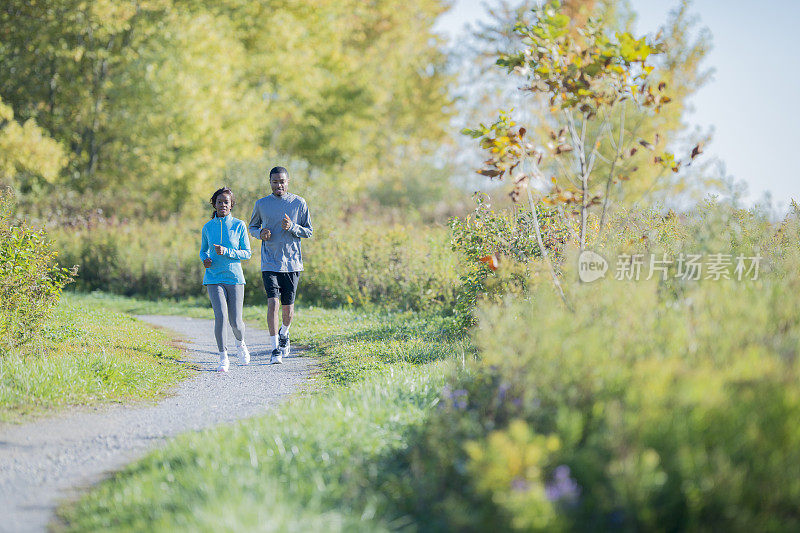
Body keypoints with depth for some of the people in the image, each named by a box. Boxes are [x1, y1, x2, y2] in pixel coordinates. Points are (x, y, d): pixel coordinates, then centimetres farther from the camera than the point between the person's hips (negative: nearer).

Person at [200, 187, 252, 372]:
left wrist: (226, 252, -15)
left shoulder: (239, 226, 0)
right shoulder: (208, 227, 6)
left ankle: (240, 343, 33)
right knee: (220, 317, -17)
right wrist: (205, 259, -3)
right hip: (214, 278, 1)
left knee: (235, 322, -2)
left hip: (234, 278, -1)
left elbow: (247, 253, 0)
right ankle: (223, 358, -4)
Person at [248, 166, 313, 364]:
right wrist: (260, 233, -6)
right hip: (270, 264, 0)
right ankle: (276, 349, -11)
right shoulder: (261, 204, 4)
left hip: (292, 263, 1)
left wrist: (292, 227, -15)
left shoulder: (299, 203, 2)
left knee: (288, 306, 7)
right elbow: (252, 227, 17)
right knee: (272, 303, -14)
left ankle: (284, 333, 39)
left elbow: (309, 231, 5)